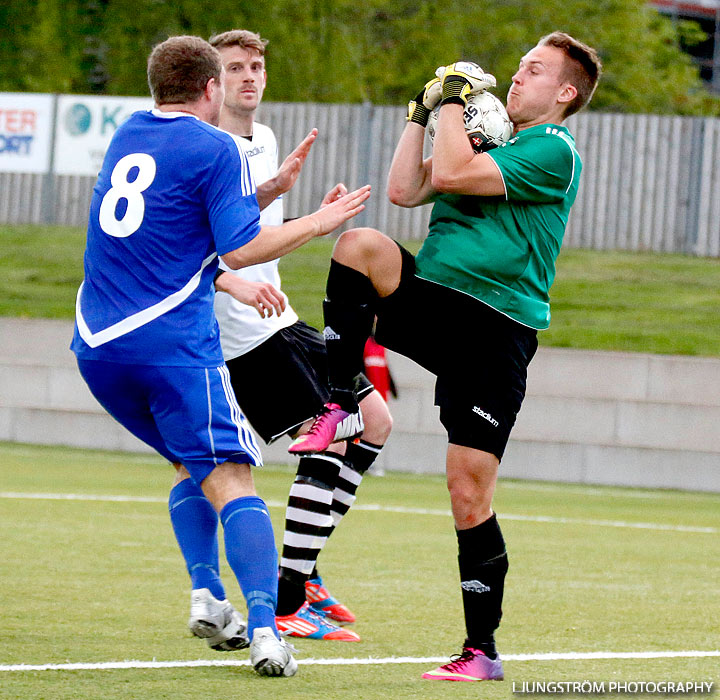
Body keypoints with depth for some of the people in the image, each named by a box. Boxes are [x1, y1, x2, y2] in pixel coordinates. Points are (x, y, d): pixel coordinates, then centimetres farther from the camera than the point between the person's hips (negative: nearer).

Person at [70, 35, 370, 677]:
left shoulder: (127, 135, 16)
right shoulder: (216, 149, -4)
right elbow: (242, 249, -8)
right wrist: (319, 222, 4)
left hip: (97, 346, 7)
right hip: (173, 344, -7)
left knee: (194, 467, 22)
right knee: (230, 480, -8)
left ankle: (206, 596, 7)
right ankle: (264, 629, -22)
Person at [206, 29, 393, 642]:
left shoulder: (265, 142, 16)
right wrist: (234, 285, -39)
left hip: (280, 320, 10)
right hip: (243, 336, -10)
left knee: (374, 420, 11)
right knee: (330, 442, -15)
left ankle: (301, 573, 17)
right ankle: (286, 603, -13)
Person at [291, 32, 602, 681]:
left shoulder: (552, 150, -6)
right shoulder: (490, 139, 21)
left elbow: (453, 175, -17)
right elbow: (405, 190, 11)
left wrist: (455, 100, -6)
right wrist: (425, 109, 10)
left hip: (494, 333, -7)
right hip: (432, 302, 7)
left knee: (470, 495, -8)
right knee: (361, 244, -22)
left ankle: (482, 651, 3)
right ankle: (340, 404, -14)